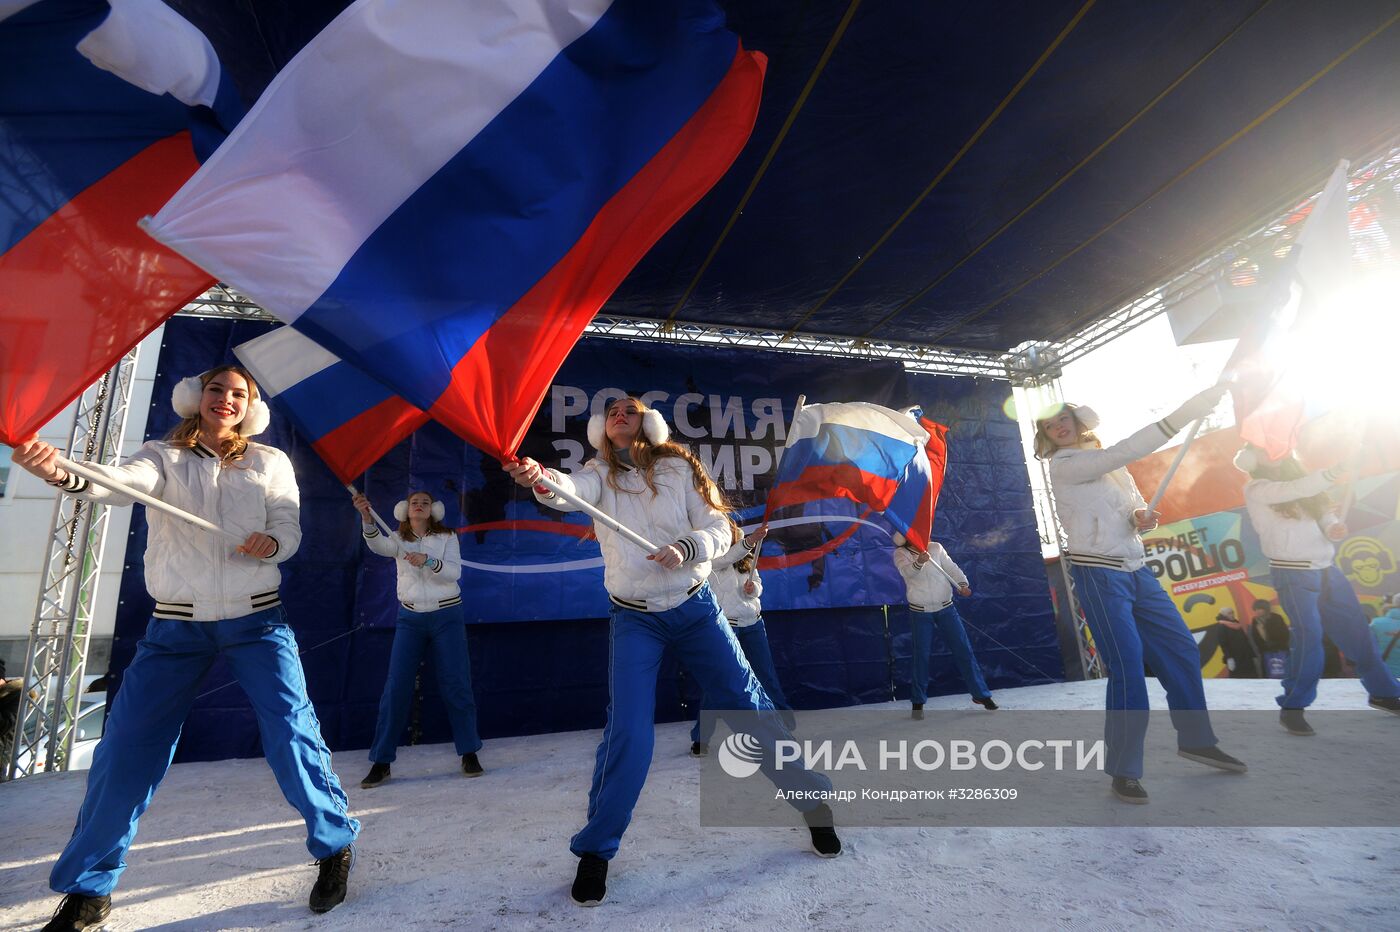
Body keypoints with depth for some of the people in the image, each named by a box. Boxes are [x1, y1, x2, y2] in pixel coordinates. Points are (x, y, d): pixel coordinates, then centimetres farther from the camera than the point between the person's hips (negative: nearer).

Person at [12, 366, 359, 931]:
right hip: (175, 627, 1)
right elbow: (122, 483, -18)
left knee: (291, 732, -7)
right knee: (125, 749, 1)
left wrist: (271, 543, -21)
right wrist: (63, 475, -39)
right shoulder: (164, 456, 4)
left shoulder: (270, 463, 5)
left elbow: (290, 530, 3)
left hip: (257, 620, -1)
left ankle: (335, 847, 11)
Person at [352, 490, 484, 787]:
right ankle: (381, 762, 11)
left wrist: (427, 561, -31)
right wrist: (367, 518, -38)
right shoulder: (399, 539, 4)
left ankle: (469, 753, 11)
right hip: (410, 619, 2)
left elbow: (454, 571, -13)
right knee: (396, 687, -1)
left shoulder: (447, 537, 0)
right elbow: (378, 545, -19)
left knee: (456, 684, -1)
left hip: (446, 616, -1)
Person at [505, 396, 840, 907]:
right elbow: (570, 492, -26)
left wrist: (685, 548, -25)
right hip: (634, 621, 0)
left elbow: (719, 530, -4)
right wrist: (540, 478, -49)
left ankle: (813, 799, 28)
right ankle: (595, 850, 16)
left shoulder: (678, 467, -2)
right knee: (628, 734, -7)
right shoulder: (598, 475, -2)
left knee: (751, 708, 7)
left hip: (695, 610, 1)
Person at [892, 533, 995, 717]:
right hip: (920, 613, -2)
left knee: (963, 649, 5)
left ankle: (981, 694, 20)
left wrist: (963, 583, -20)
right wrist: (919, 562, -49)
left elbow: (951, 568, -2)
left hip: (946, 608, 3)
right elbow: (907, 571, -28)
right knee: (921, 655, 3)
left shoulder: (936, 548, -1)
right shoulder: (901, 554, -9)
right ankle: (918, 701, 19)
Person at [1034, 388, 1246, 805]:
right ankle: (1123, 770, 2)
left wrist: (1142, 517, -6)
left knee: (1182, 651, 12)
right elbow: (1123, 451, -21)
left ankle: (1196, 741, 32)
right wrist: (1184, 413, -23)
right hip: (1099, 575, -8)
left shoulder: (1106, 462, 14)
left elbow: (1137, 508, 18)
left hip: (1137, 570, 8)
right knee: (1128, 669, -10)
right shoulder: (1063, 465, -9)